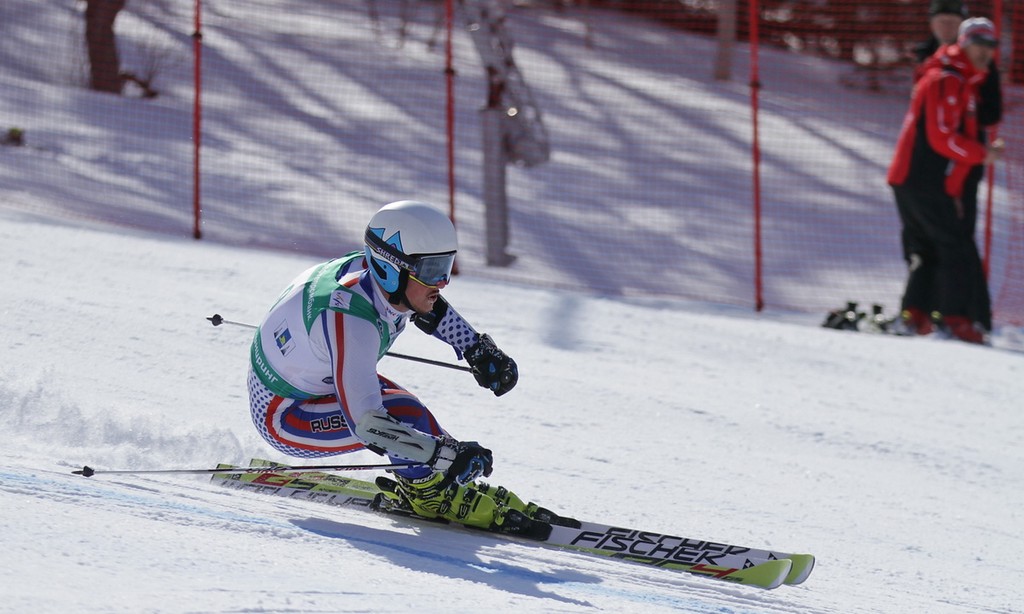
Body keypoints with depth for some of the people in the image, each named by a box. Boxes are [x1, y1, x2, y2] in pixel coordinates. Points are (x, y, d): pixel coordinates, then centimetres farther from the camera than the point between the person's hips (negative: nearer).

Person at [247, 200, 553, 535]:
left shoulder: (372, 269, -14)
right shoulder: (351, 322, -38)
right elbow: (364, 423, -43)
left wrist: (479, 350, 4)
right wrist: (447, 453, -44)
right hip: (282, 415, -9)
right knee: (403, 414, -25)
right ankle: (426, 491, -5)